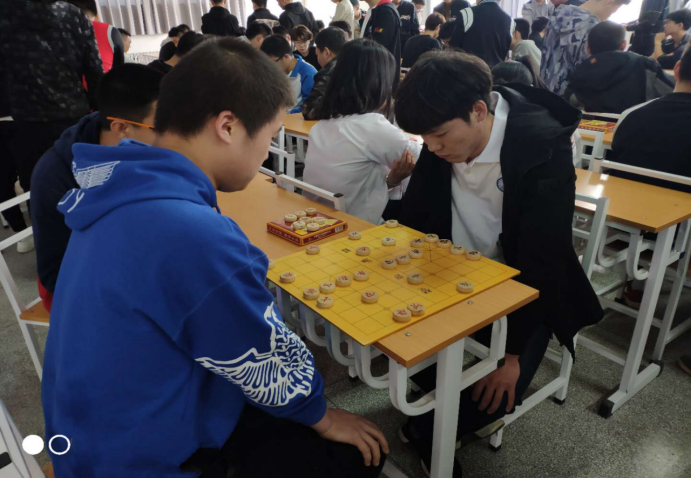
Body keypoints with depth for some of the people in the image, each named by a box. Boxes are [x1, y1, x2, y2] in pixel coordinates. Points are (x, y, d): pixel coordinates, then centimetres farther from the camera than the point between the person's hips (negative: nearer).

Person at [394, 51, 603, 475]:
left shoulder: (543, 148, -26)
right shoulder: (445, 137, -11)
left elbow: (542, 260, -25)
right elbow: (416, 216, -1)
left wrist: (512, 350, -23)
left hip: (521, 289, -4)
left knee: (497, 392, -21)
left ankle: (431, 430, 13)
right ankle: (462, 410, 14)